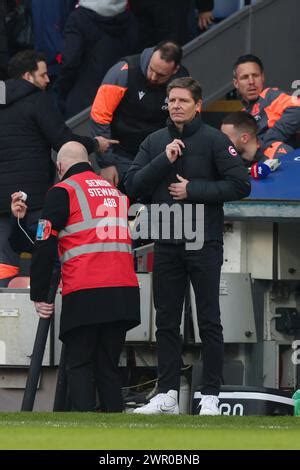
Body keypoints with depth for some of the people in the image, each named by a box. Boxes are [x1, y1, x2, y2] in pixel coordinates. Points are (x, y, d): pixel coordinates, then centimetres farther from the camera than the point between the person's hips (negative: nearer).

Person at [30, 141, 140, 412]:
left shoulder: (63, 192, 2)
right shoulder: (116, 192, 21)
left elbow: (45, 246, -3)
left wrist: (39, 296, 0)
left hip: (84, 295, -5)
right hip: (125, 292, 5)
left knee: (79, 365, -1)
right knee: (108, 365, 12)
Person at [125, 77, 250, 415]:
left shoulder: (214, 140, -4)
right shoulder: (154, 143, 9)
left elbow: (240, 185, -9)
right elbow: (132, 185, 1)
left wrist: (193, 190, -13)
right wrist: (163, 160, -12)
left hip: (204, 244, -4)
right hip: (166, 244, 4)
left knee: (209, 322, -1)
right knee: (166, 322, 7)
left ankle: (211, 397, 2)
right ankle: (167, 394, 13)